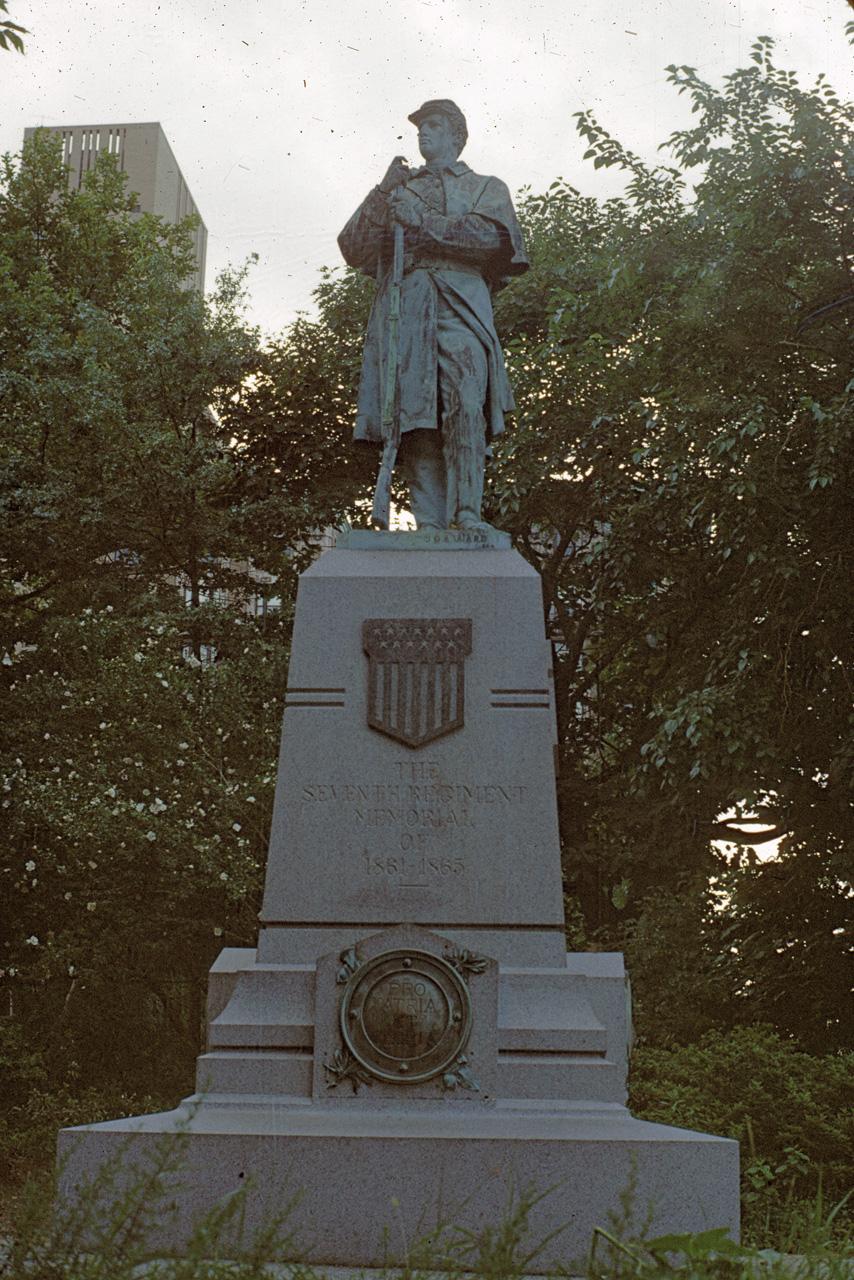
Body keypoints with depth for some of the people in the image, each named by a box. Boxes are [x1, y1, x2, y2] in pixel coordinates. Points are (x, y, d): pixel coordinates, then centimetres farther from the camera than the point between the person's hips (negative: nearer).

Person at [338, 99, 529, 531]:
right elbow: (354, 250, 20)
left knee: (465, 402, -23)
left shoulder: (486, 188, 25)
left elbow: (492, 235, 1)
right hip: (403, 305, 2)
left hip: (460, 304, -2)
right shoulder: (402, 190, 33)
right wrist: (382, 196, 7)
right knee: (415, 411, -13)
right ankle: (429, 522, -17)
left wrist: (423, 222, -1)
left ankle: (466, 514, -28)